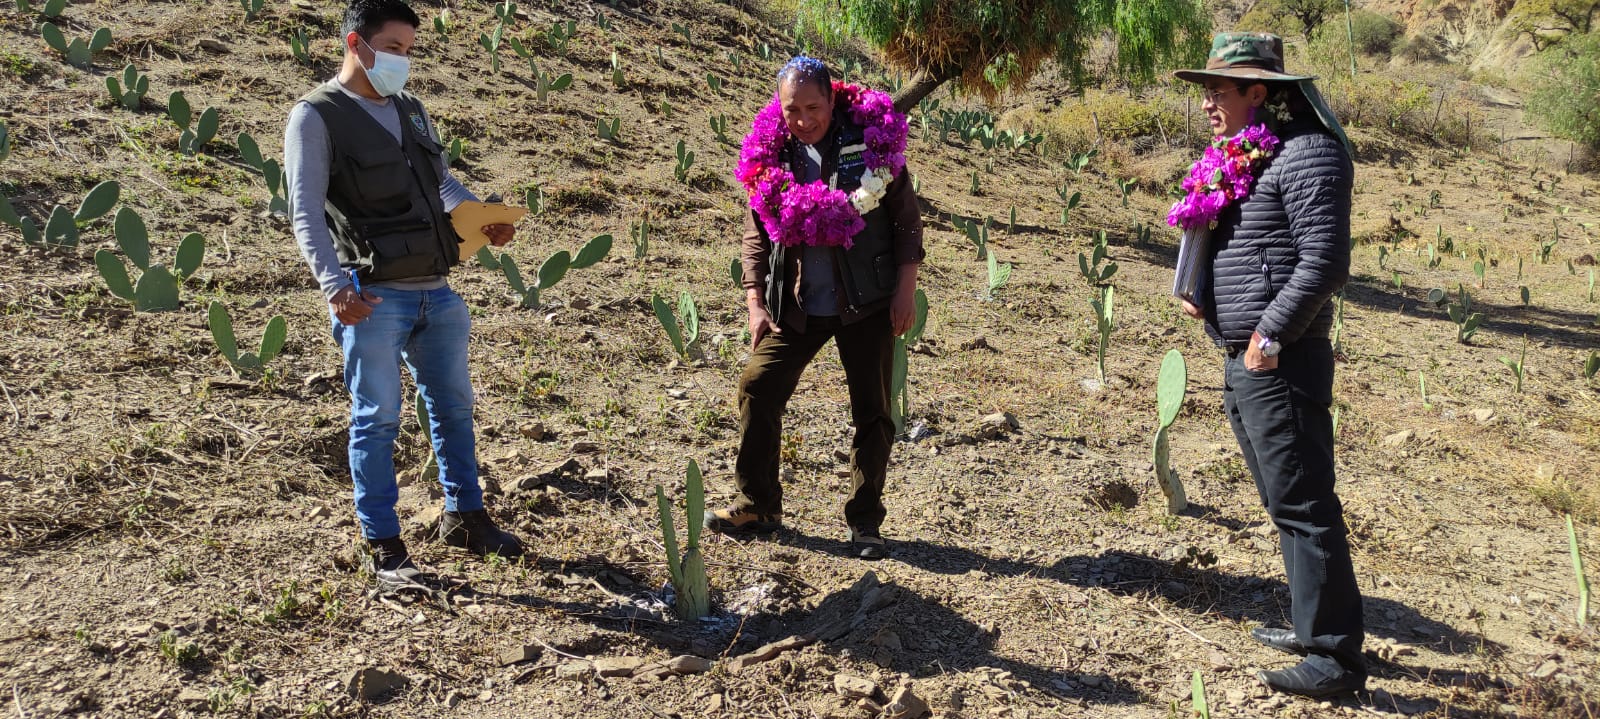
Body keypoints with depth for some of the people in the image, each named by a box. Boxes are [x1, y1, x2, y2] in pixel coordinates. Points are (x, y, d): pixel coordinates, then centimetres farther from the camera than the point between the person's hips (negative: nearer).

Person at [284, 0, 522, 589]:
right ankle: (383, 547, 10)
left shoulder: (411, 110, 16)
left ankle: (465, 517, 30)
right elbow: (306, 210, -13)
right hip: (374, 298, -7)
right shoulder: (317, 117, -5)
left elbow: (443, 182, 24)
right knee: (377, 419, 1)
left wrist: (483, 218, 4)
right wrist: (334, 284, -27)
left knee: (453, 407, 15)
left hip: (435, 292, 7)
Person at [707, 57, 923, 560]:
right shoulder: (769, 154, 1)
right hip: (795, 305, 3)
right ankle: (758, 504, 15)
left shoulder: (872, 140, -7)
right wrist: (755, 303, -2)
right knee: (757, 389, -1)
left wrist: (906, 289, -8)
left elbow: (906, 219, -3)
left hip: (866, 302, -2)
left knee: (872, 410, 2)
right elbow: (756, 234, 6)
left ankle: (865, 522, 15)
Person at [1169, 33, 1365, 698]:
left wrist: (1270, 336, -18)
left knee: (1303, 506, -5)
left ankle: (1337, 656, 5)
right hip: (1241, 363, 10)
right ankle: (1313, 625, 32)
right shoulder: (1238, 160, 15)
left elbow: (1324, 262, -20)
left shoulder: (1306, 153, -14)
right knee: (1285, 503, 19)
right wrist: (1201, 295, 7)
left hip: (1280, 364, -10)